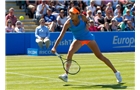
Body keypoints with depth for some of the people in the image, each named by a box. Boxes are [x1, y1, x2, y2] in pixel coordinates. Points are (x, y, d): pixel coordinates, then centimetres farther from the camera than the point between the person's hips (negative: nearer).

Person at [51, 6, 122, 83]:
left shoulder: (82, 17, -20)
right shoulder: (68, 23, -23)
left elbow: (87, 22, 4)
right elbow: (61, 35, -29)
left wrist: (87, 25, -21)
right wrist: (54, 47, -38)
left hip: (88, 37, 0)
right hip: (78, 39, 0)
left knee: (99, 56, -1)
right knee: (70, 52, -26)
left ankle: (116, 72, 10)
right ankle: (66, 75, -20)